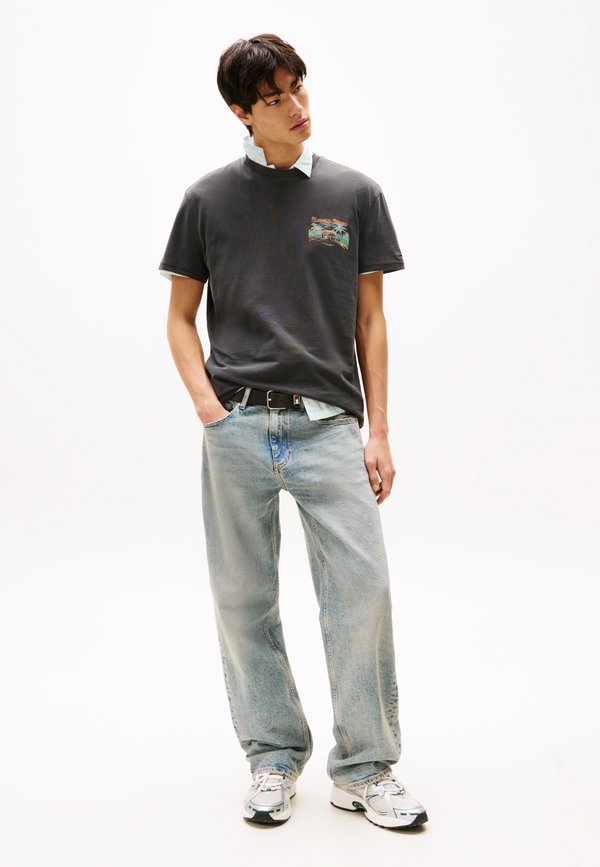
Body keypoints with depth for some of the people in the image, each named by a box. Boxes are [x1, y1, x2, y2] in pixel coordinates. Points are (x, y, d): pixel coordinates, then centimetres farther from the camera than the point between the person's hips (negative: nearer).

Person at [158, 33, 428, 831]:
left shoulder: (356, 195, 8)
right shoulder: (209, 199, 7)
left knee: (362, 587, -6)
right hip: (238, 427, 1)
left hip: (330, 424, 0)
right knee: (244, 597, 5)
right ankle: (274, 757, 22)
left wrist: (379, 429, 1)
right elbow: (180, 317, 11)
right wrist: (207, 402, -5)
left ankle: (364, 769, 8)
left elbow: (370, 320, 8)